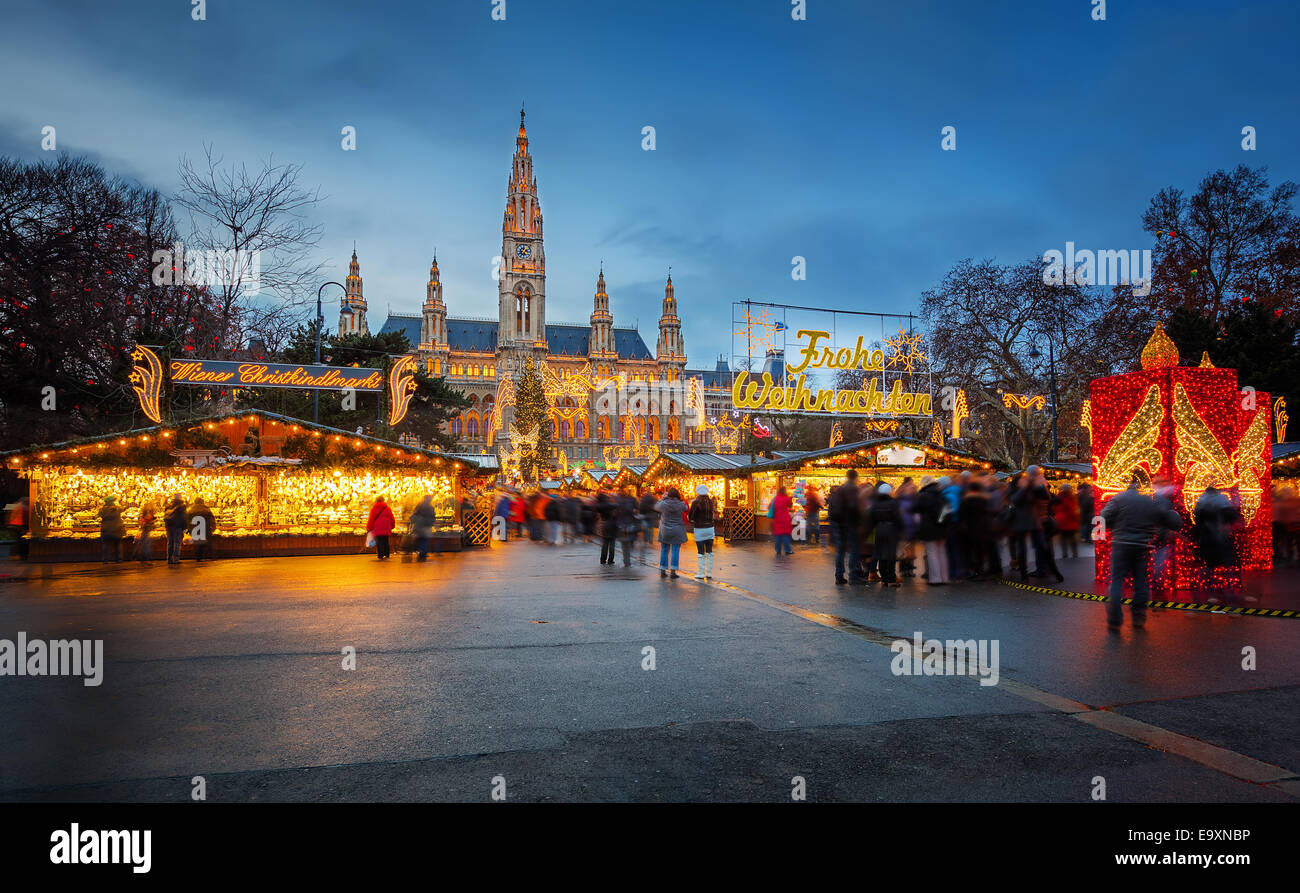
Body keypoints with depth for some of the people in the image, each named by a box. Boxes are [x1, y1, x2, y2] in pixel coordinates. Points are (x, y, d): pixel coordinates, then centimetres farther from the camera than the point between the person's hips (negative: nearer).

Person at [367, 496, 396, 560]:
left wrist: (368, 528, 6)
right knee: (386, 541, 13)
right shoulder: (387, 508, 6)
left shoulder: (374, 508, -1)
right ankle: (387, 554, 16)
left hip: (377, 529, -2)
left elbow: (371, 519, -1)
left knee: (379, 542, -2)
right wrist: (392, 526, 24)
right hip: (386, 529, 2)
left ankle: (380, 555, -9)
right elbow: (392, 519, 10)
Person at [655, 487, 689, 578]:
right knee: (675, 551, 2)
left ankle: (662, 571, 14)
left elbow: (656, 507, 11)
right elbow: (686, 508, 13)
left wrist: (662, 498, 18)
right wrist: (680, 499, 15)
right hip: (677, 531, -1)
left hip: (665, 531, 1)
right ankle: (673, 571, 0)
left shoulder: (663, 504, -10)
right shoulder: (681, 504, -9)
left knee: (664, 550, 11)